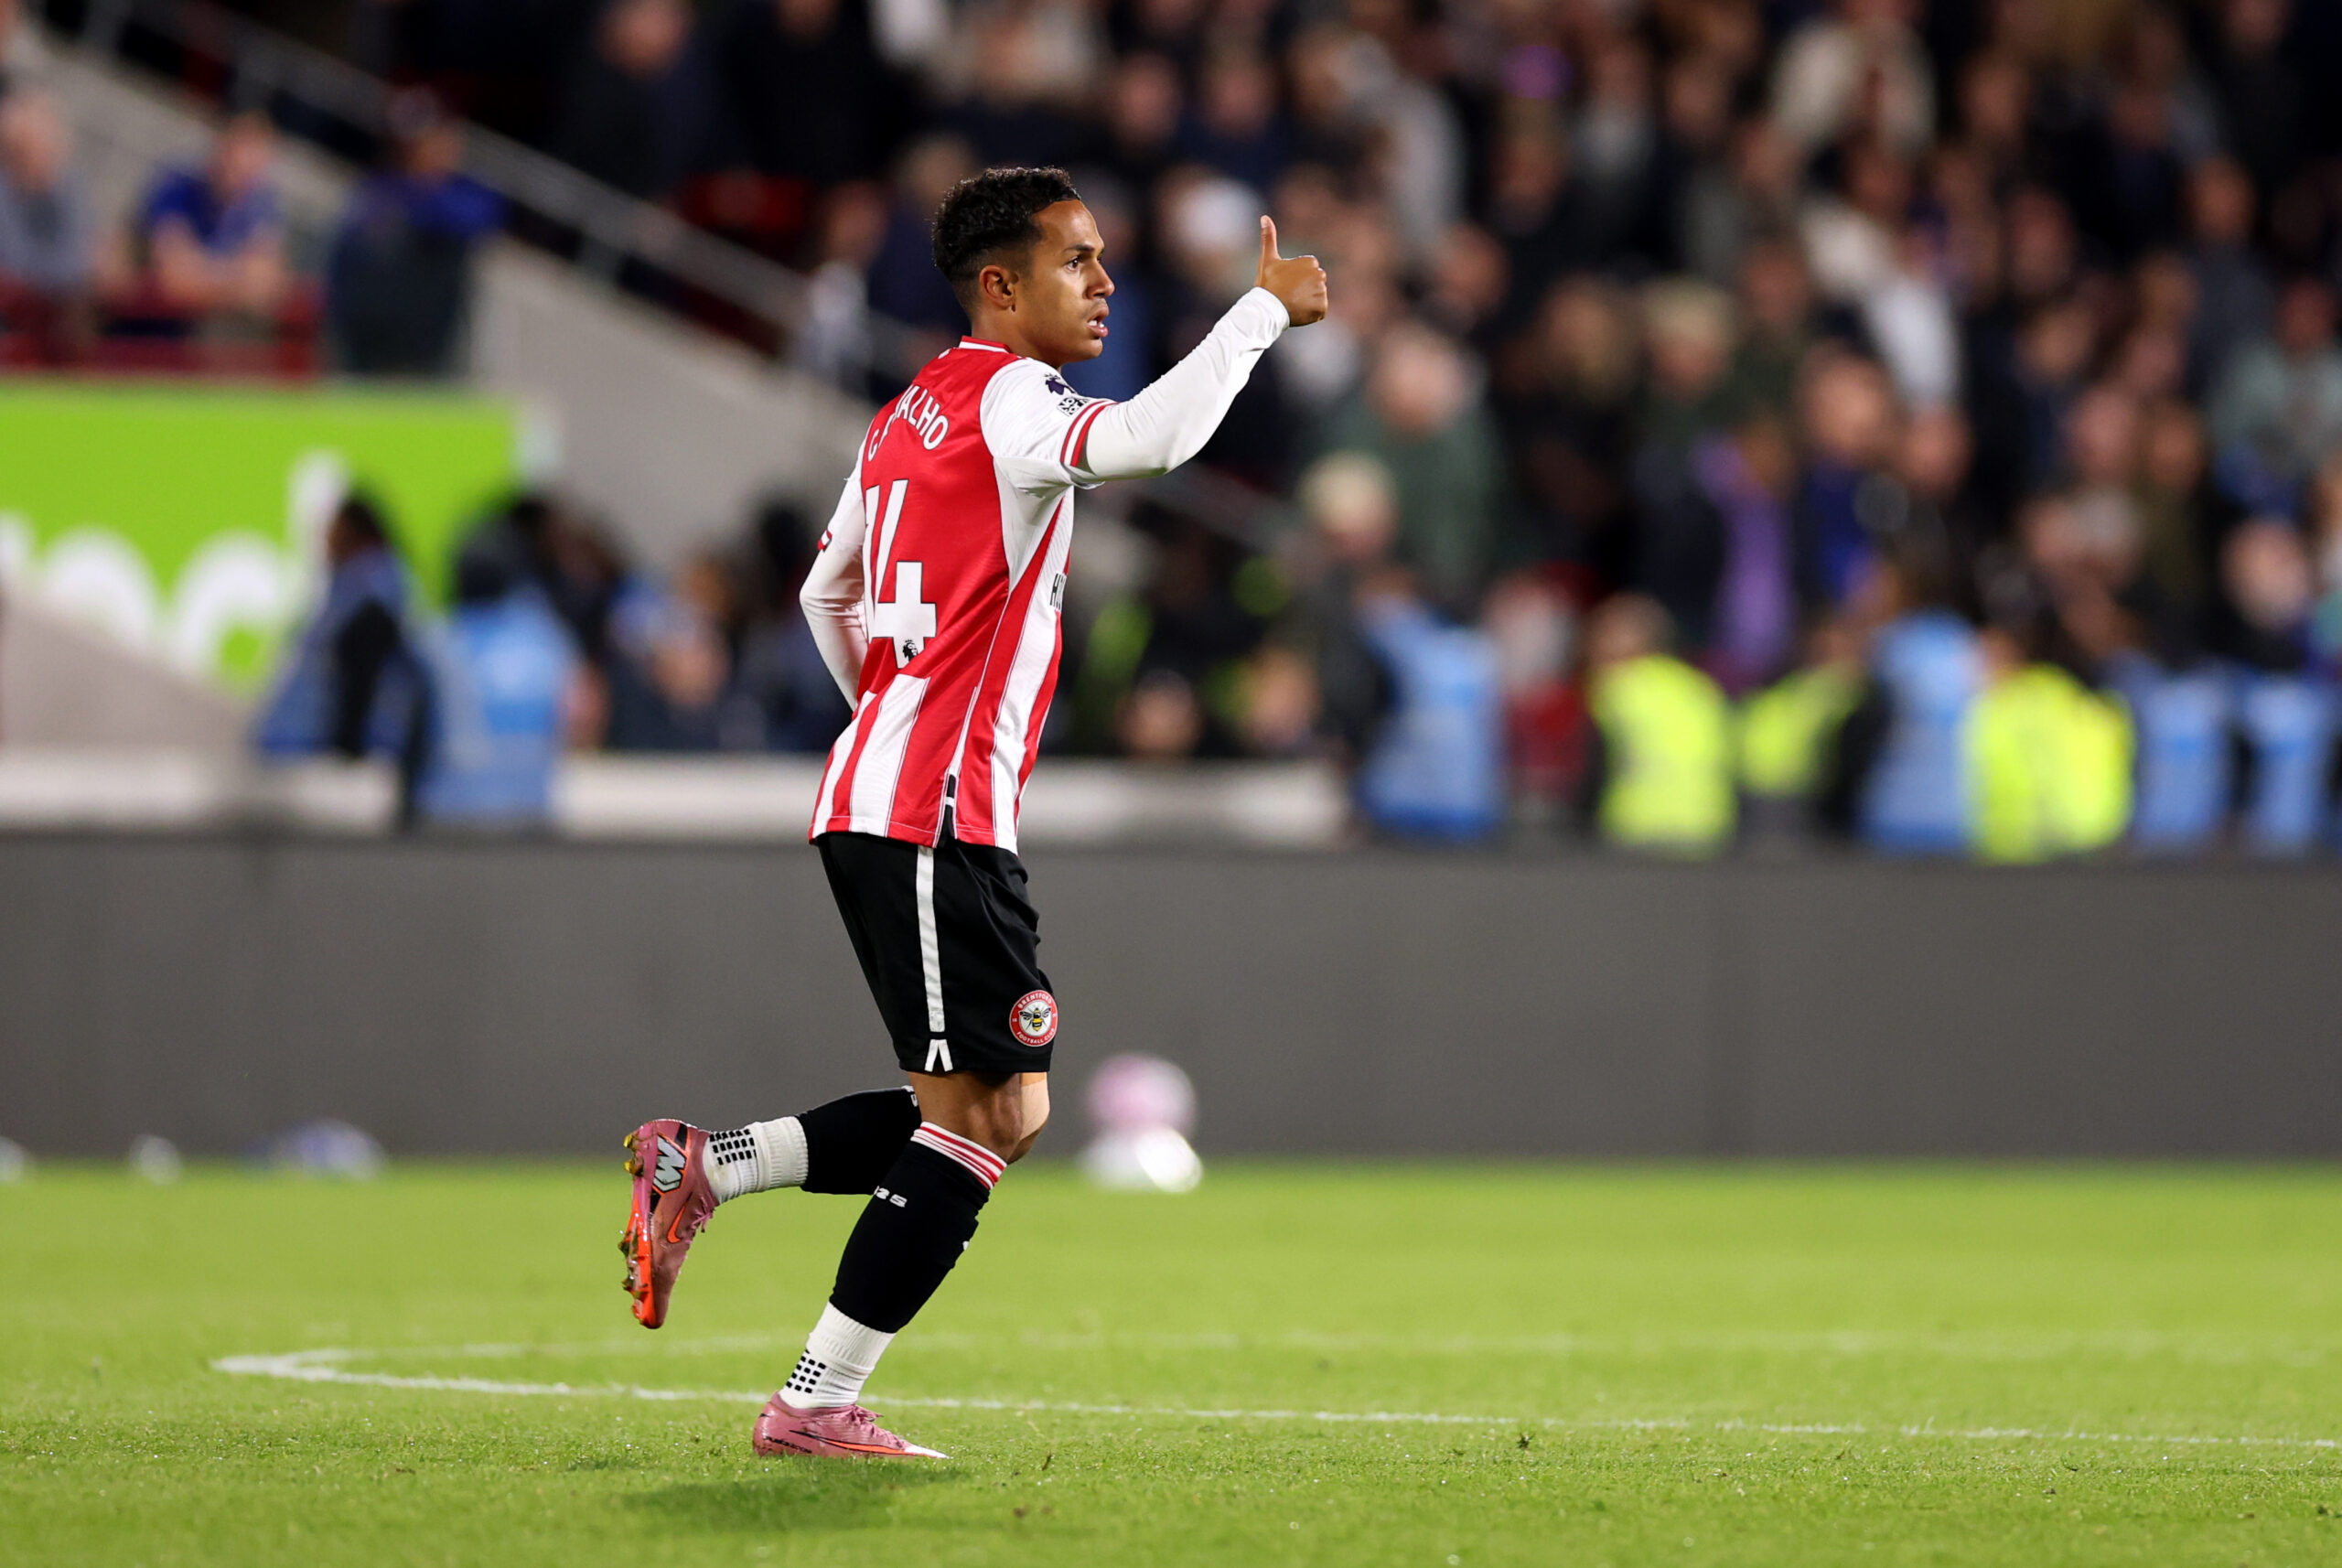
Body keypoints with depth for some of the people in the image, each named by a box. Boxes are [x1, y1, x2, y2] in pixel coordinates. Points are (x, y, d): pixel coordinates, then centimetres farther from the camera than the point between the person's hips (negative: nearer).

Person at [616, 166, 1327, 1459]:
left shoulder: (912, 415, 19)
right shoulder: (1005, 399, -11)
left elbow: (827, 594, 29)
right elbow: (1147, 437, -30)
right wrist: (1265, 310, -20)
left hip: (882, 798, 10)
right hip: (930, 817, -10)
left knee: (1003, 1113, 11)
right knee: (983, 1113, -10)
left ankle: (698, 1168, 13)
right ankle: (818, 1404, -9)